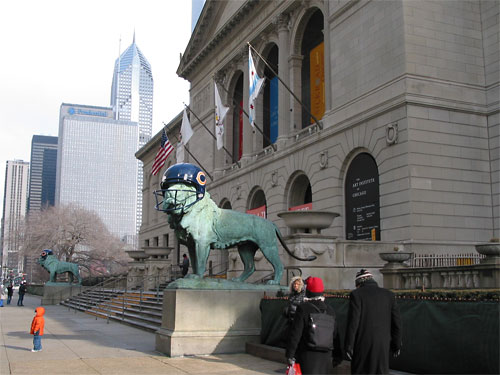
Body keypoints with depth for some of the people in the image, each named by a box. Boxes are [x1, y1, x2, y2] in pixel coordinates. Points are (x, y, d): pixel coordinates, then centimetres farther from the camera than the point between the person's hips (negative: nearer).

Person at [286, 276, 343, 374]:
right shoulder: (330, 310, 7)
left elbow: (295, 334, -10)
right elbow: (335, 336, 11)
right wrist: (337, 357, 19)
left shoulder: (303, 308, -8)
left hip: (308, 356, -5)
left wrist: (290, 355, -5)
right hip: (326, 357, 5)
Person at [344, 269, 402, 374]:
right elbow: (396, 322, 7)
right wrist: (396, 345, 16)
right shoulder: (389, 295, 6)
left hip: (363, 345, -3)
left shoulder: (356, 294, -6)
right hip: (383, 345, 4)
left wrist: (348, 346, -6)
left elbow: (353, 322, -11)